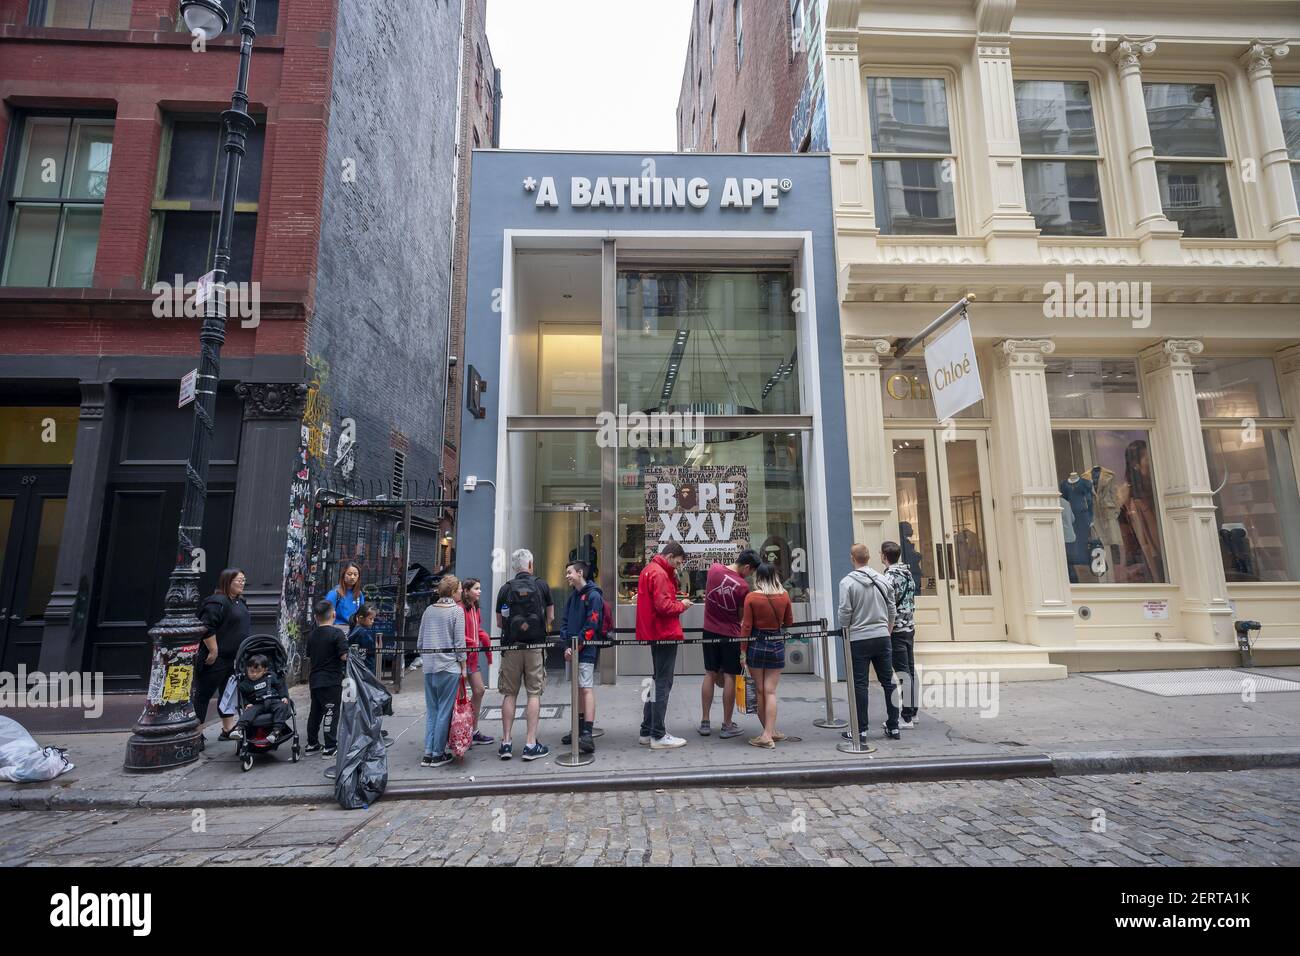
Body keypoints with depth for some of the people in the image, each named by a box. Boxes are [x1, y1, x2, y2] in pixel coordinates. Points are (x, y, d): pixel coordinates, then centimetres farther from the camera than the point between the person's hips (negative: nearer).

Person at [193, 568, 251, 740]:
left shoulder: (240, 602, 13)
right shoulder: (217, 602, -17)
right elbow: (207, 628, -24)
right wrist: (213, 651, -22)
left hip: (233, 659, 10)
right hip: (215, 660, -10)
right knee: (203, 695, 1)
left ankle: (228, 730, 26)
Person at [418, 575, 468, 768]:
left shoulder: (429, 610, 10)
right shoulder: (457, 610, -7)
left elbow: (420, 640, 14)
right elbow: (459, 642, -8)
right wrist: (463, 666, 0)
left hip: (428, 667, 6)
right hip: (448, 667, -6)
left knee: (431, 710, 13)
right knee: (444, 711, 3)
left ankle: (428, 753, 15)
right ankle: (438, 754, 9)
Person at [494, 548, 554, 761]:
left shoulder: (505, 588, 3)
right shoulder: (541, 585, 1)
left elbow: (499, 622, 7)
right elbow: (550, 618, 6)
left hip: (511, 646, 2)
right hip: (536, 646, -1)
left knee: (509, 694, 9)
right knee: (534, 694, 4)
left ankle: (506, 743, 12)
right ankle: (531, 744, 4)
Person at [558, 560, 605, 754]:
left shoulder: (593, 596, -10)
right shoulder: (573, 596, 15)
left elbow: (591, 626, -16)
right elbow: (565, 622, 11)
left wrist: (576, 647, -15)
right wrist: (566, 646, -2)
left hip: (587, 650, -8)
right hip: (573, 650, 8)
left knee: (587, 688, -12)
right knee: (579, 688, 15)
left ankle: (587, 735, -15)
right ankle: (580, 728, 26)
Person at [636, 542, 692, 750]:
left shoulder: (649, 570, 16)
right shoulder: (660, 574, -16)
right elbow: (663, 606, -22)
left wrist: (673, 578, 4)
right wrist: (681, 605, -6)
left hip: (653, 635, 10)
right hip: (664, 635, -10)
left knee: (657, 682, 16)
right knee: (663, 684, -3)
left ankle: (646, 732, 22)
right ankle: (658, 736, 3)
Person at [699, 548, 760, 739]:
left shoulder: (714, 568, -5)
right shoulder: (743, 586, -18)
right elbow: (741, 616, -6)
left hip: (710, 631, 5)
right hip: (731, 635, -5)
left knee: (710, 675, 12)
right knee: (729, 678, 5)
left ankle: (705, 723, 18)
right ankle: (727, 725, 13)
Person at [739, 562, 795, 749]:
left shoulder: (751, 597, -12)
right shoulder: (784, 596, -6)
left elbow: (746, 626, -9)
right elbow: (789, 622, 8)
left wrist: (743, 651, -1)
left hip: (756, 645, -1)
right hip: (777, 644, 2)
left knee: (759, 690, 12)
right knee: (770, 691, 6)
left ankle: (769, 732, 21)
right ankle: (769, 733, 4)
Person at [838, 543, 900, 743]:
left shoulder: (847, 582, -9)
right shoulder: (883, 579, 4)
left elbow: (845, 614, -10)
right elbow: (891, 610, 10)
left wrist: (845, 635, 4)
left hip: (859, 639, -4)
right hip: (882, 637, 4)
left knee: (860, 685, 2)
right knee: (889, 682, 12)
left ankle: (861, 730, 7)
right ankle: (893, 727, 20)